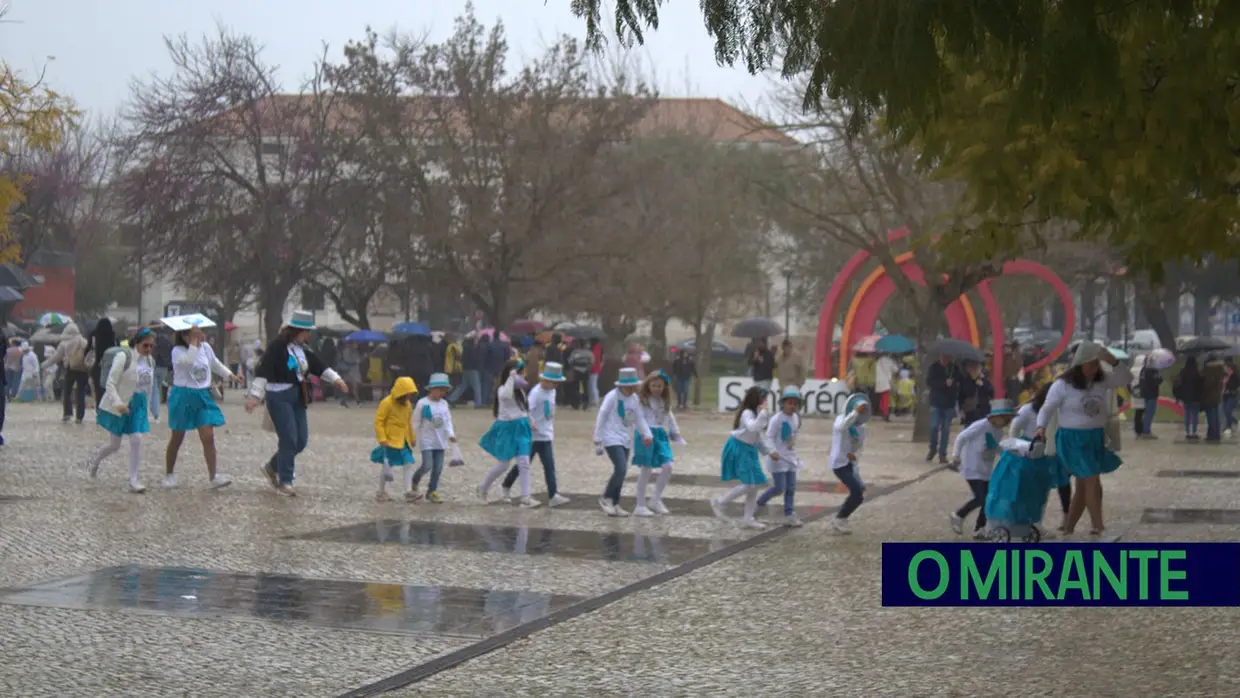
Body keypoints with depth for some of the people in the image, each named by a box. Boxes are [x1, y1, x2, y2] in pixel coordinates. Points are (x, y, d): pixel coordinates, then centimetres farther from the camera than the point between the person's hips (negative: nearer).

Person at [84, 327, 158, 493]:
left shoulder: (150, 361, 5)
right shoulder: (124, 357, -16)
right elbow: (111, 383, -18)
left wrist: (149, 410, 17)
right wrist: (118, 403, -30)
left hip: (139, 406, 5)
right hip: (119, 407, -5)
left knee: (136, 440, -8)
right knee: (114, 444, 5)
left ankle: (133, 480, -3)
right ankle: (94, 460, 37)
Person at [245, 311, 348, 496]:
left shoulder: (302, 349, 11)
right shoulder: (276, 346, -14)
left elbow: (318, 365, 18)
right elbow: (264, 370, -22)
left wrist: (335, 379, 6)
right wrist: (255, 395, -30)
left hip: (297, 397, 8)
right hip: (279, 397, -8)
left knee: (301, 440, 8)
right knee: (289, 439, -9)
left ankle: (272, 467, 28)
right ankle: (284, 482, 3)